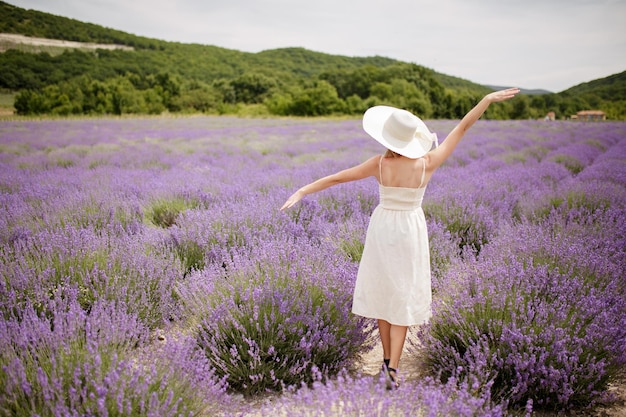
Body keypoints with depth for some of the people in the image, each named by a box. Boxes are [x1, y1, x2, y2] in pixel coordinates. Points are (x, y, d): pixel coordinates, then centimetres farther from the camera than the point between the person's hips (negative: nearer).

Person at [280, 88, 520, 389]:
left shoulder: (379, 164, -15)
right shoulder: (427, 164, -14)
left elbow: (337, 177, -12)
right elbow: (462, 128, -9)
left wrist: (302, 191, -7)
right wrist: (488, 98, -2)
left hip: (382, 228, 1)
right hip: (411, 232, 0)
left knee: (382, 291, 14)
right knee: (403, 296, 6)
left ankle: (387, 360, 24)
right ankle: (392, 368, -1)